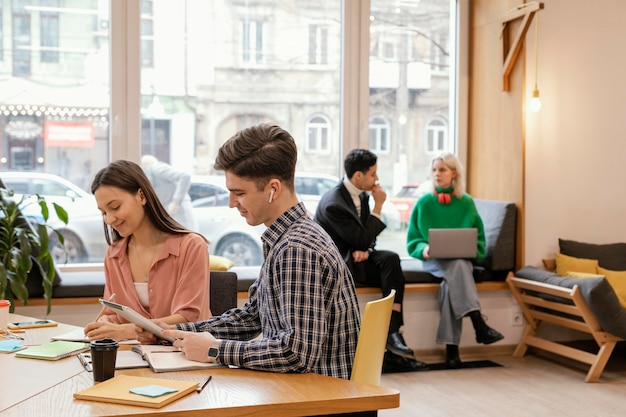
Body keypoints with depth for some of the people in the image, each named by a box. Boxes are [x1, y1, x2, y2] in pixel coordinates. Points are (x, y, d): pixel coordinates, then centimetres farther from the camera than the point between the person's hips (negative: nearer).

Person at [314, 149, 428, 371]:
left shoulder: (361, 194, 6)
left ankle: (392, 335, -24)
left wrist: (365, 250, -11)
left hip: (355, 254, 7)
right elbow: (362, 239, -21)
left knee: (391, 259, -22)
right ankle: (391, 338, -19)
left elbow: (367, 236, 13)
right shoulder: (333, 203, -22)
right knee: (391, 263, -26)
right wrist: (378, 206, -16)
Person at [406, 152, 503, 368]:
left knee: (450, 282, -34)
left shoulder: (466, 203, 10)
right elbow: (413, 240, 8)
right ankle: (479, 325, -46)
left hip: (462, 260, 1)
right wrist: (424, 249, -14)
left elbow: (479, 240, 12)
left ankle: (451, 347, -36)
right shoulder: (424, 203, 9)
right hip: (434, 261, -1)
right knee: (456, 266, -36)